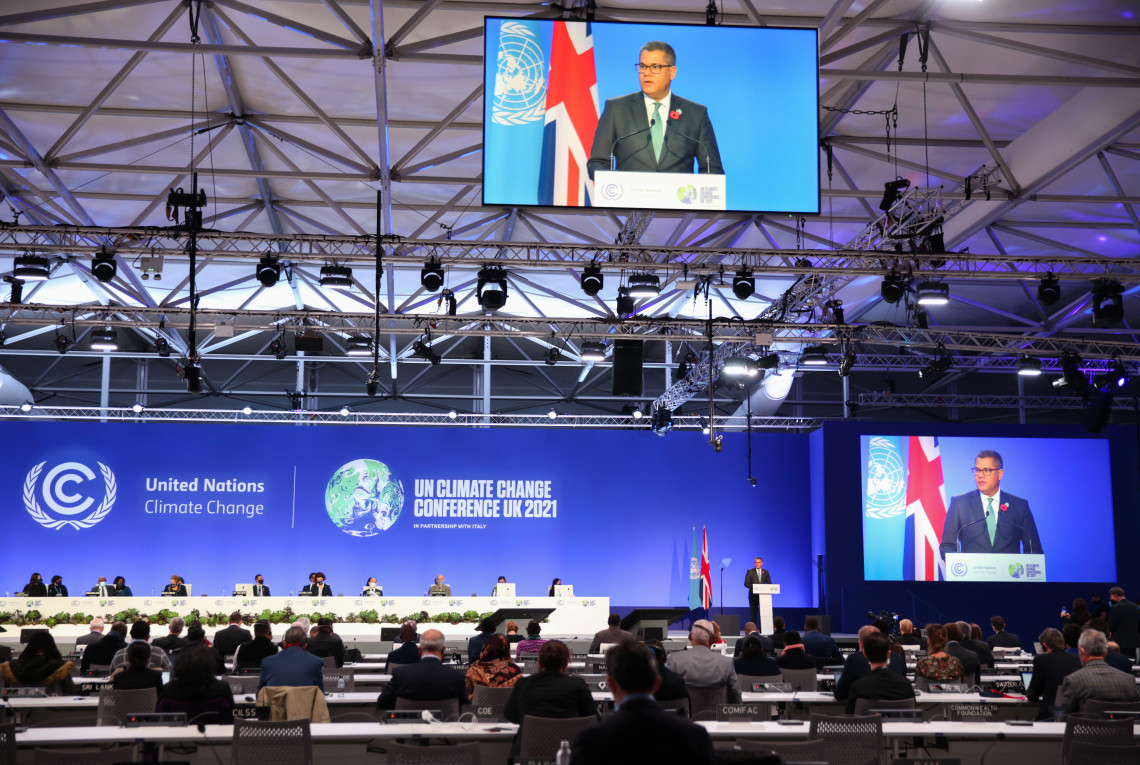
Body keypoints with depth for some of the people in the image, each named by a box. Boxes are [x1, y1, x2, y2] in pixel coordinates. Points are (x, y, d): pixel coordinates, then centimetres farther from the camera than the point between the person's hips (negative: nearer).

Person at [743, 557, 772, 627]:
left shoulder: (765, 572, 11)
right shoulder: (750, 571, 4)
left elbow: (769, 584, 10)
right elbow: (746, 583, 0)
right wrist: (751, 587, -19)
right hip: (753, 595, -2)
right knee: (753, 613, -1)